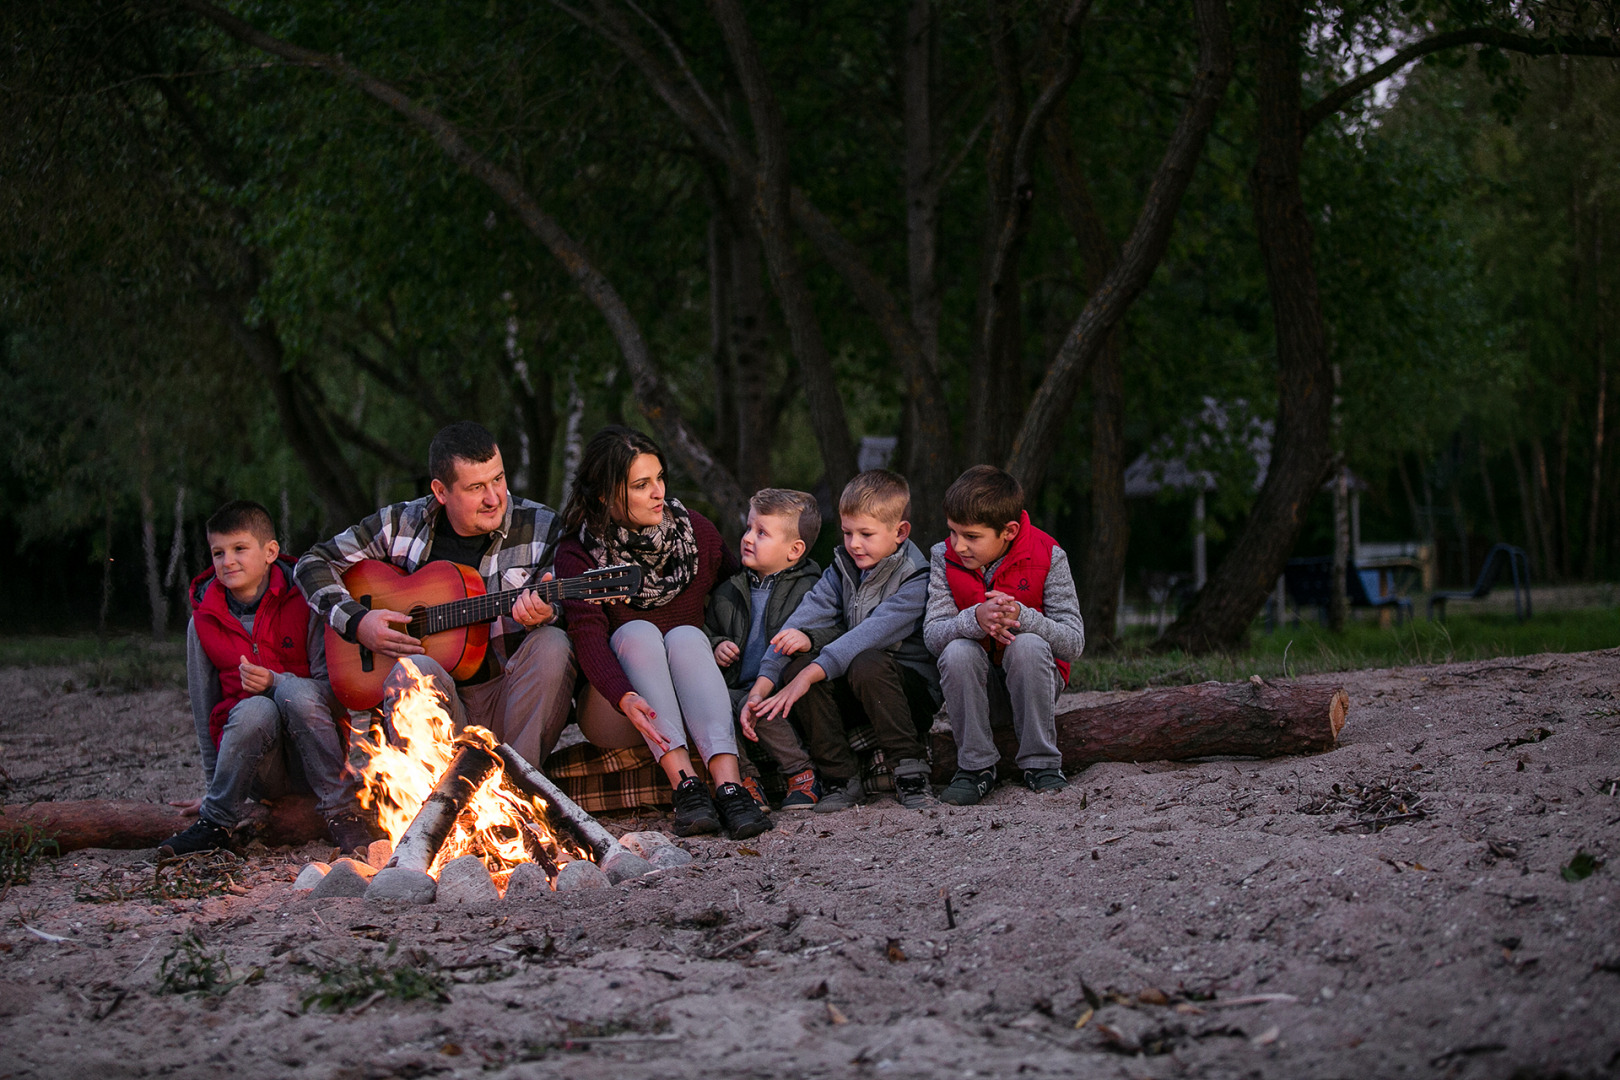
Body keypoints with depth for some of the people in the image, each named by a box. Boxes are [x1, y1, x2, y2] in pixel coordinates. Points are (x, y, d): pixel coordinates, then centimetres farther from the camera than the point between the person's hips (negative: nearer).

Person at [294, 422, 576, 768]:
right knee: (413, 668, -34)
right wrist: (356, 621, -5)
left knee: (552, 645, -30)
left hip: (511, 702, 1)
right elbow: (314, 563, 11)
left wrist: (544, 614, -24)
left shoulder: (541, 528, 2)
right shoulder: (403, 525, 3)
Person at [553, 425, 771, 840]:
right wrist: (626, 698, -42)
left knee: (686, 636, -27)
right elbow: (588, 637, -25)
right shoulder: (577, 553, -9)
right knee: (637, 632, -28)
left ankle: (729, 784, -46)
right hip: (614, 707, -2)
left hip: (691, 708, 2)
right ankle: (684, 785, -41)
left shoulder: (696, 531, 0)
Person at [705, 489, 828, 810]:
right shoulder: (729, 592, 18)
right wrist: (716, 647, 6)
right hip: (738, 685, 5)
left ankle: (802, 774, -14)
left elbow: (834, 630, -9)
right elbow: (708, 631, 29)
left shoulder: (810, 589, 1)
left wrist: (807, 637, -29)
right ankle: (743, 778, -12)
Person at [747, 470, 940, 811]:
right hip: (855, 694, 6)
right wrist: (760, 689, -22)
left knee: (866, 664, -36)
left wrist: (807, 678, -37)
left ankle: (909, 768, -19)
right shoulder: (842, 569, 5)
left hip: (913, 687, -6)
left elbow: (873, 632, -28)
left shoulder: (915, 579, -15)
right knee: (797, 663, -20)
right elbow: (802, 622, -8)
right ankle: (842, 777, -14)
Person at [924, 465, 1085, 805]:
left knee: (1028, 644, -33)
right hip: (974, 682, 1)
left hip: (1034, 677, -1)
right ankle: (976, 767, -15)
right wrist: (976, 619, -40)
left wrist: (1021, 616, -38)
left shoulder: (1047, 557, -15)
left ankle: (1041, 764, -19)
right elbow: (932, 634, -18)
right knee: (957, 651, -30)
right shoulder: (944, 557, -8)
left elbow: (1074, 643, -20)